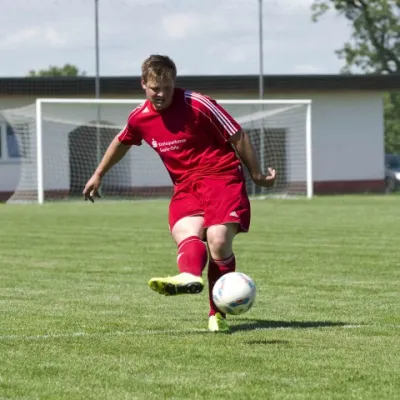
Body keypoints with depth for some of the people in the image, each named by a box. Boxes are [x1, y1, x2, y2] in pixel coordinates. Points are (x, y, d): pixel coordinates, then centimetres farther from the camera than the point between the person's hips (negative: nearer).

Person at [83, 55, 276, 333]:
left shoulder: (198, 105, -11)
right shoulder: (140, 118, 5)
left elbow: (238, 137, -3)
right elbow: (121, 142, 28)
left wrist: (257, 174, 3)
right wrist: (98, 175, 37)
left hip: (221, 177, -4)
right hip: (184, 186, 4)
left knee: (218, 241, -23)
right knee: (186, 234, -27)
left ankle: (218, 314, -15)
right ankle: (190, 277, -59)